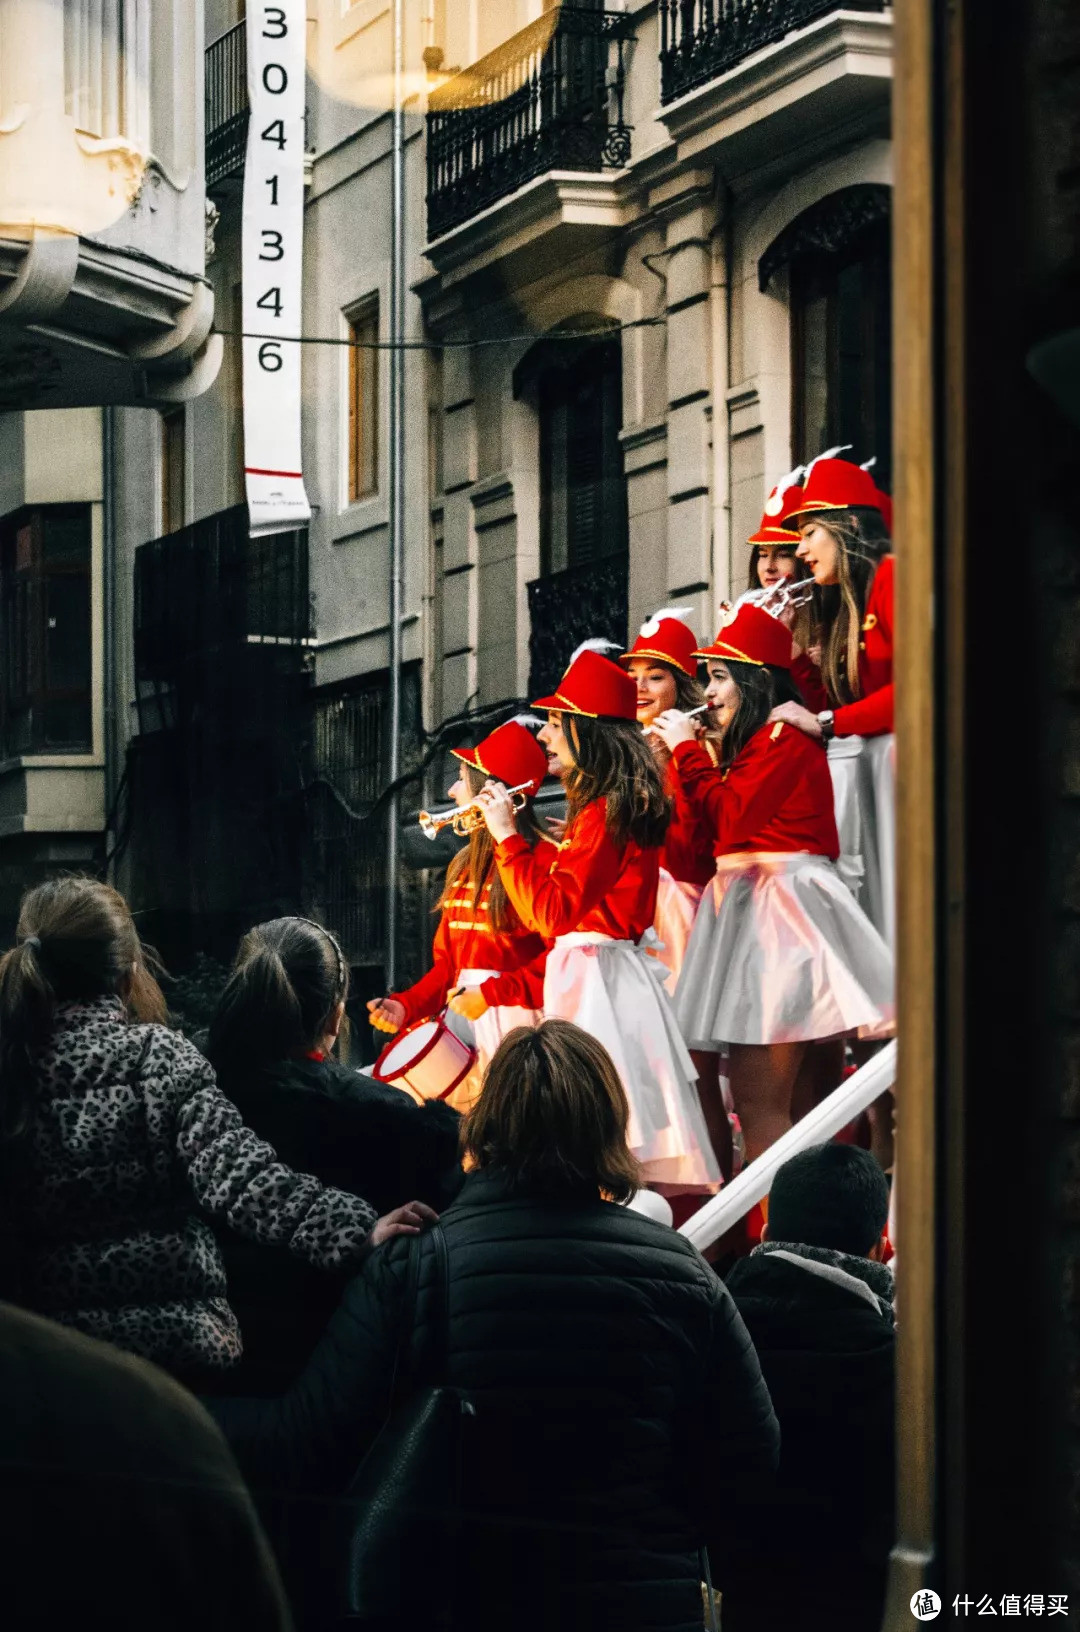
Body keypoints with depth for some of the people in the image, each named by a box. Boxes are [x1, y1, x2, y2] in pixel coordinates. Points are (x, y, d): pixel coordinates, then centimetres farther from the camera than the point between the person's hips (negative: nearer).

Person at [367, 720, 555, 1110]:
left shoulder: (543, 858, -10)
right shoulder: (464, 865, 18)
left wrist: (491, 993, -20)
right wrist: (406, 1005, 5)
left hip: (512, 1023, -8)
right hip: (462, 1021, 8)